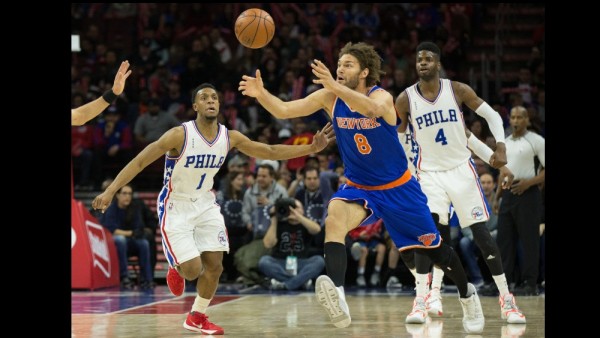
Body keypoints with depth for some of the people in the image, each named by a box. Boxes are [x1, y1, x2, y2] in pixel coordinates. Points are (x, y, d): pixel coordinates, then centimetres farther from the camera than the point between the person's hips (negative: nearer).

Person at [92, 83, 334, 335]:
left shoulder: (230, 137, -7)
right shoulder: (180, 135, -23)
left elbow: (271, 152, 2)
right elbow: (140, 161, -22)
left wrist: (312, 148, -5)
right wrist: (111, 191, -30)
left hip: (205, 204, 5)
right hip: (175, 207, -5)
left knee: (215, 265, 1)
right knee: (193, 269, -13)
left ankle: (197, 318, 22)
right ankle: (175, 269, 25)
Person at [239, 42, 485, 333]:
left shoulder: (382, 97, -22)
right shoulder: (330, 98, -10)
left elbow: (371, 108, -48)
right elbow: (283, 110, -16)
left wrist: (334, 86, -60)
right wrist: (261, 93, -36)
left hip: (398, 188, -2)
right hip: (358, 187, 2)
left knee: (433, 247, 9)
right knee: (334, 219, -32)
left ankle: (467, 295, 39)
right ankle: (337, 300, -50)